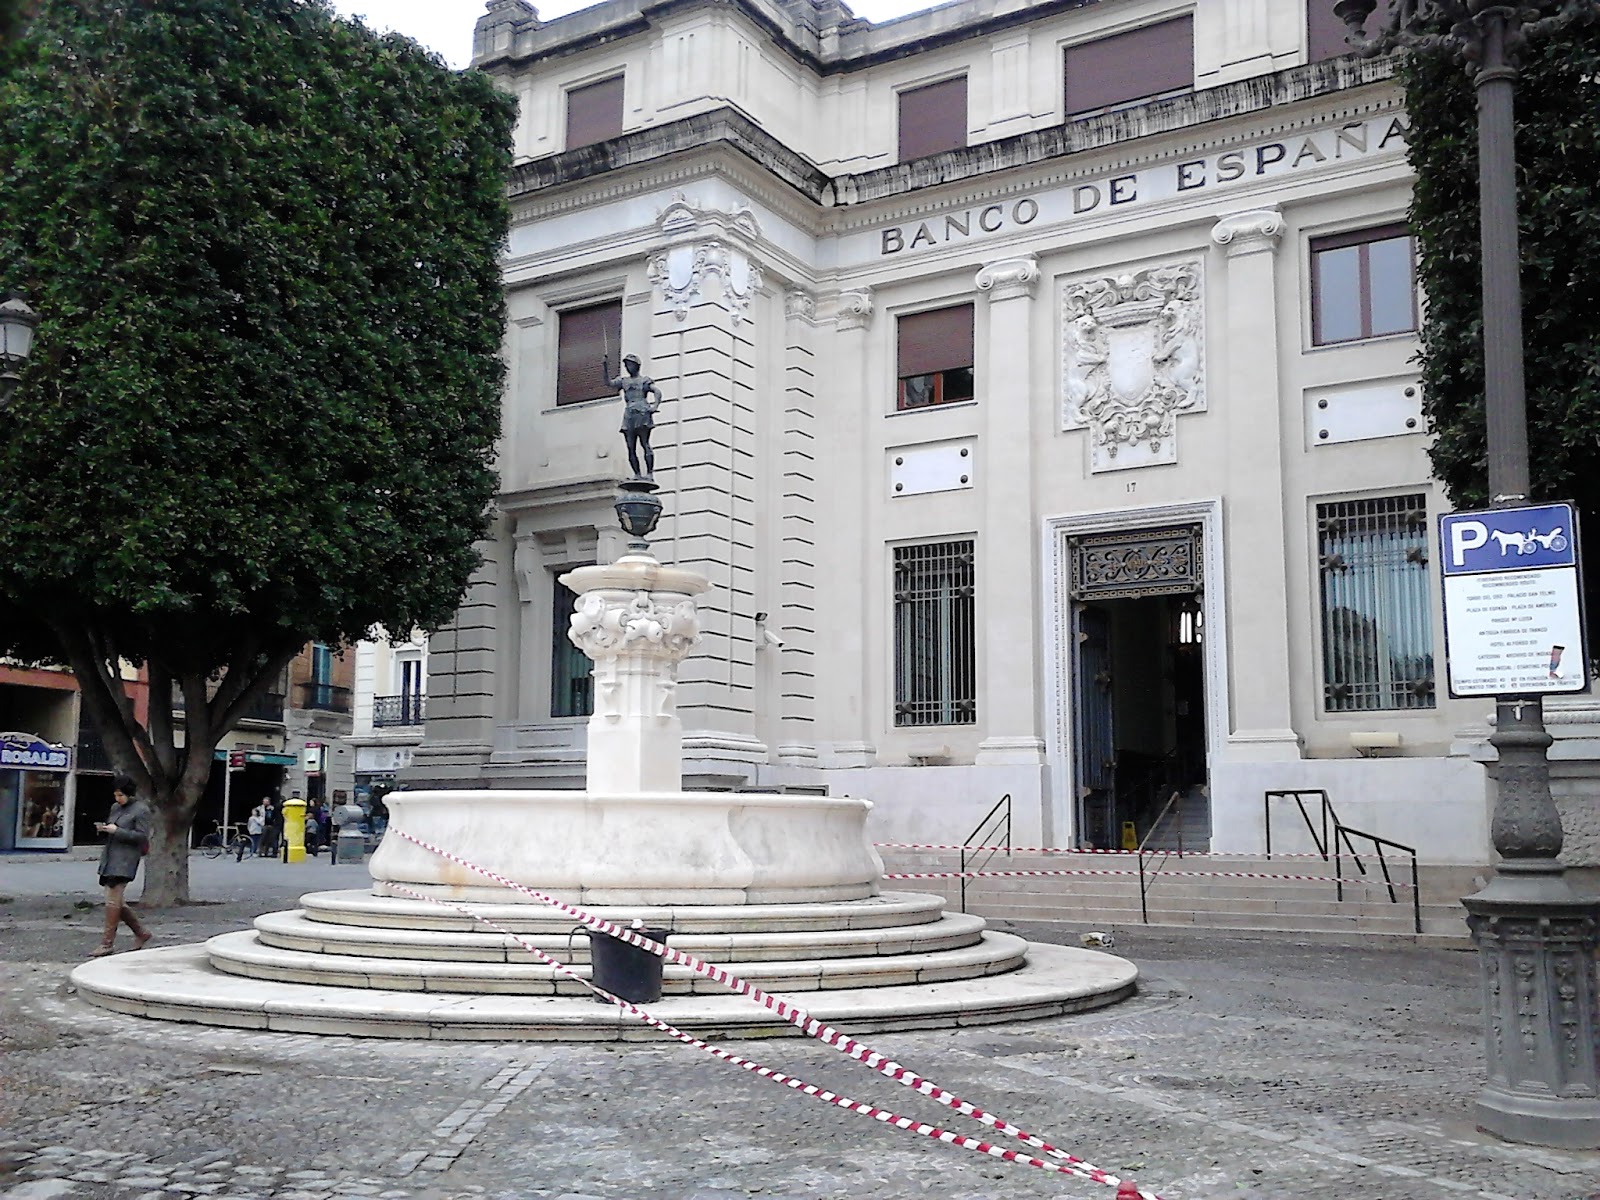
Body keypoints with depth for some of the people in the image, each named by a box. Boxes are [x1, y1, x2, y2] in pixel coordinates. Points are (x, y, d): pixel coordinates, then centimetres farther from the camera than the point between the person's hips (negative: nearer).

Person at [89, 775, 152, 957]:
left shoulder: (141, 810, -7)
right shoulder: (115, 807, 16)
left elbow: (142, 836, -13)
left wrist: (116, 831, -17)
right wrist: (103, 828, 3)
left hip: (124, 861, -8)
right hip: (110, 858, 9)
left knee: (112, 901, -10)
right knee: (115, 901, 9)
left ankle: (107, 943, -4)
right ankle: (141, 933, 22)